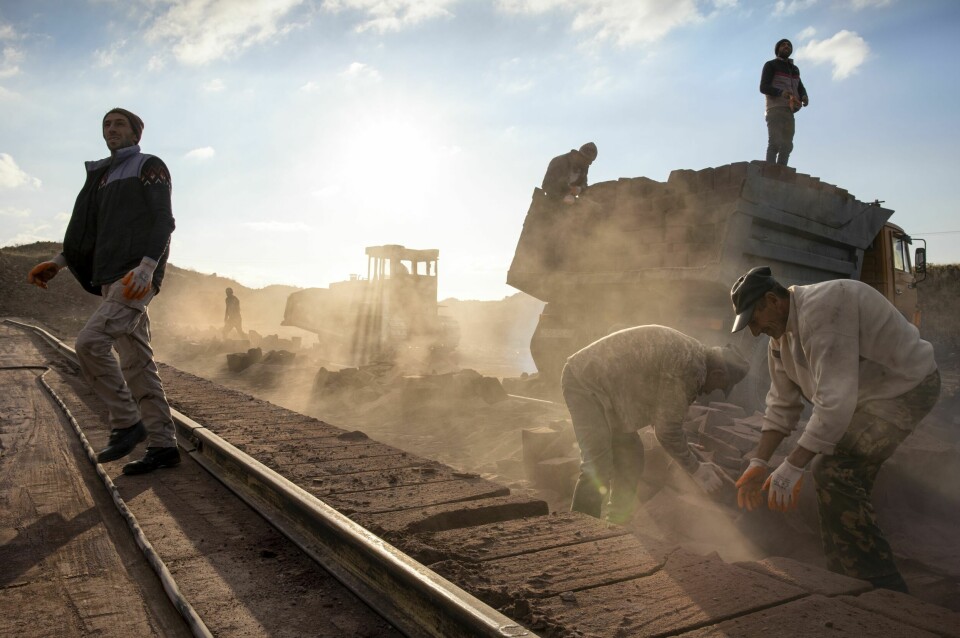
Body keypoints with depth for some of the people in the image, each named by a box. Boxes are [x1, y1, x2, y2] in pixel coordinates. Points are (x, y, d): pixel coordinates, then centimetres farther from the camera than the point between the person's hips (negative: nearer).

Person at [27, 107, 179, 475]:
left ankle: (126, 423, -7)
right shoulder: (103, 177, 25)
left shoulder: (150, 167, 2)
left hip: (137, 277, -8)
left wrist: (147, 266, -25)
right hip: (112, 279, 8)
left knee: (89, 342, -20)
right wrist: (58, 262, 10)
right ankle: (163, 445, 6)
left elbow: (163, 221, -11)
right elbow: (89, 230, 24)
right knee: (137, 364, 4)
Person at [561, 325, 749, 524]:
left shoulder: (690, 352, 12)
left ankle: (617, 527, 24)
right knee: (598, 470, -16)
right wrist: (695, 470, -2)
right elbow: (668, 430, -16)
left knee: (630, 459, 14)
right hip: (585, 382, -11)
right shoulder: (689, 367, -21)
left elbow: (665, 419, 19)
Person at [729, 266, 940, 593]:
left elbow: (835, 401, -34)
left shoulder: (820, 309, -29)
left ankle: (883, 587, -8)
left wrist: (792, 467, -31)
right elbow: (782, 405, 6)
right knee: (847, 480, 8)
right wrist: (759, 463, -2)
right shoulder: (781, 335, 3)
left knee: (833, 471, -19)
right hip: (867, 393, 10)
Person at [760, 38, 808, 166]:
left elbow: (800, 88, 20)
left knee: (787, 145, -2)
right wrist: (781, 92, -23)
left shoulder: (795, 69, 26)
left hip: (789, 111, 6)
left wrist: (804, 97, -5)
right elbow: (763, 87, -5)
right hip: (775, 109, -6)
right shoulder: (770, 65, 7)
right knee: (775, 143, -19)